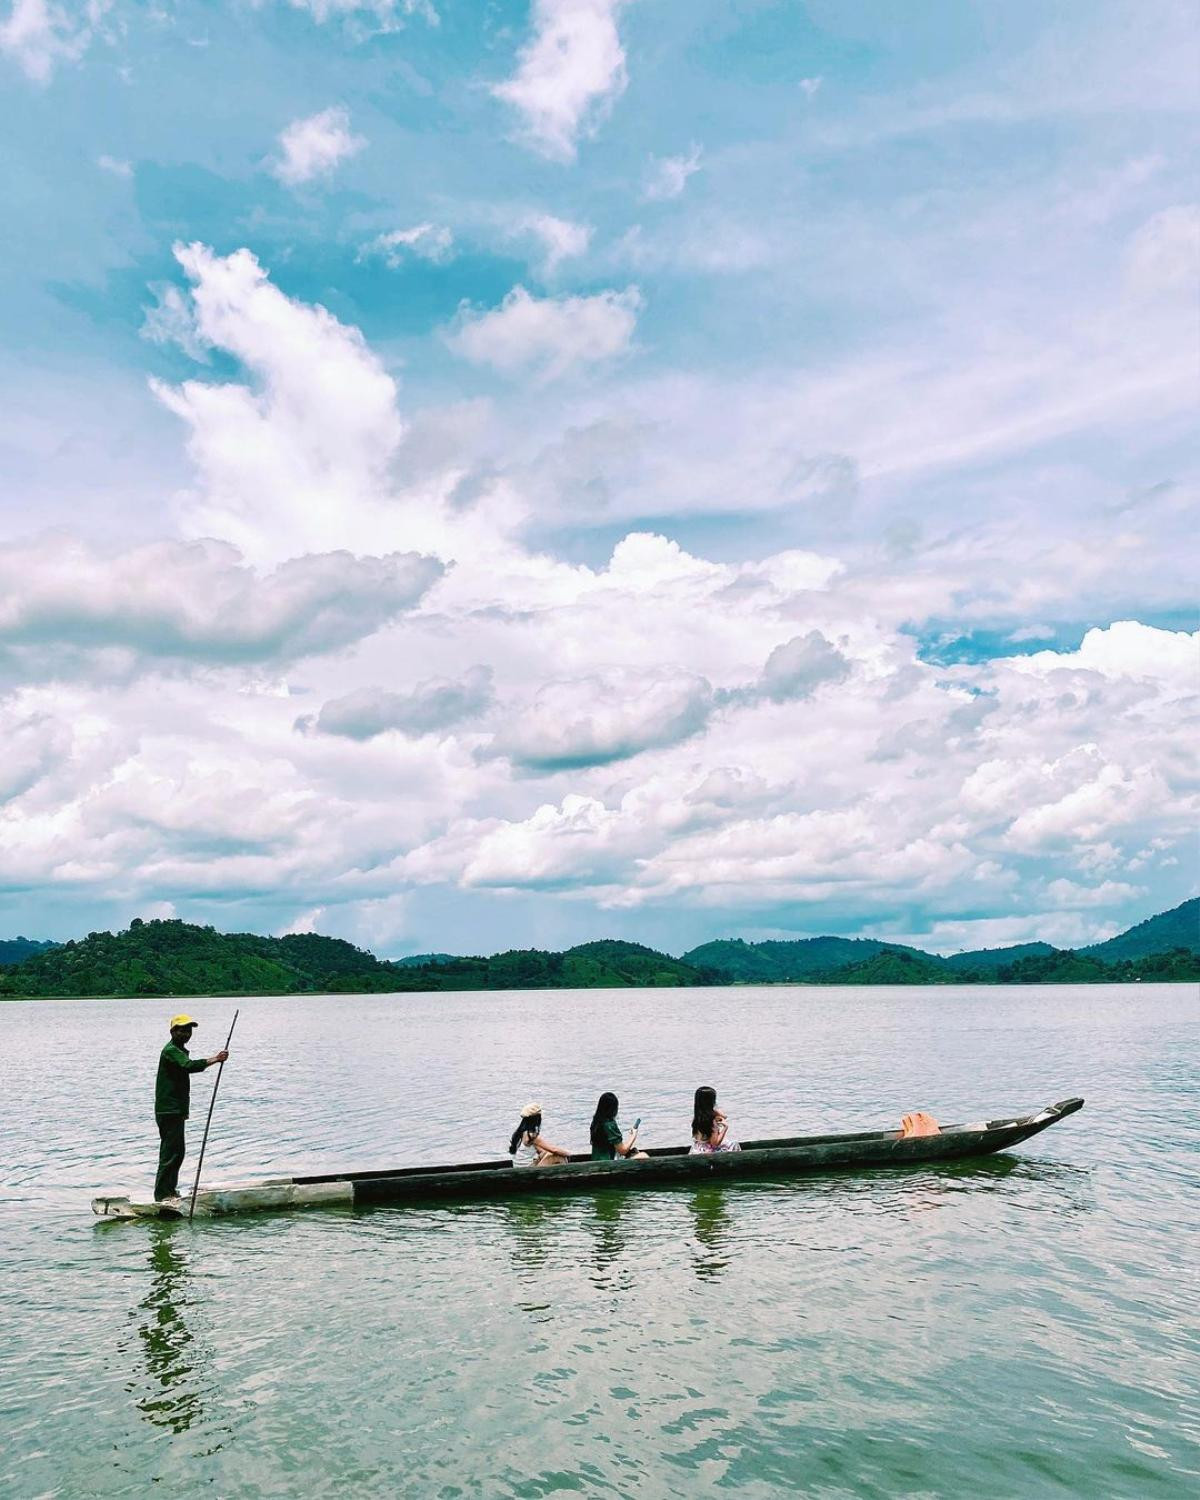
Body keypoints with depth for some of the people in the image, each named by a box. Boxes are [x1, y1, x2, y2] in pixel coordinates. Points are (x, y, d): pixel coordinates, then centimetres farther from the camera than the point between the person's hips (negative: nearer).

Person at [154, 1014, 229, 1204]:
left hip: (176, 1110, 11)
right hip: (169, 1110, -11)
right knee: (171, 1152, -10)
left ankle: (170, 1191, 22)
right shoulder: (170, 1050, -14)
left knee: (177, 1151, 15)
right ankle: (162, 1194, -7)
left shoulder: (179, 1050, 20)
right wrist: (215, 1059, -33)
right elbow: (189, 1066, -31)